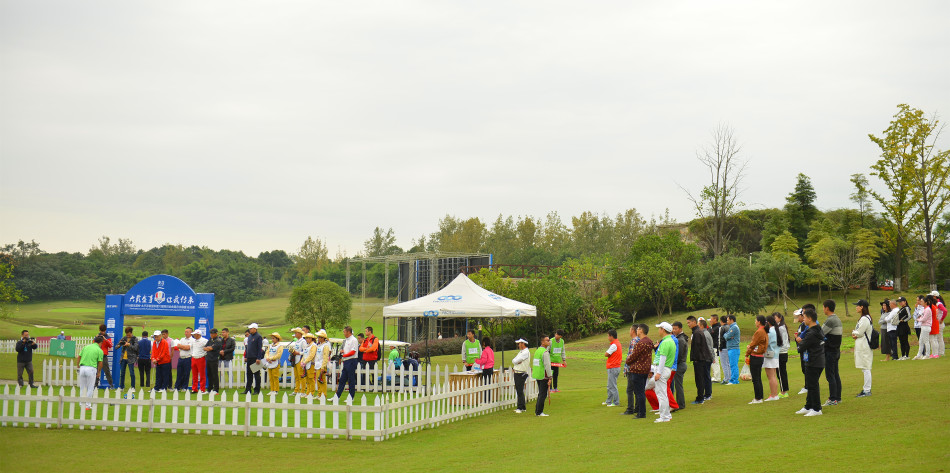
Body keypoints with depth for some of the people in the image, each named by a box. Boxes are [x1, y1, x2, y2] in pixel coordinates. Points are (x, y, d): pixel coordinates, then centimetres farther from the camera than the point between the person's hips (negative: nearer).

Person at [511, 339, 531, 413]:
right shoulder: (521, 352, 18)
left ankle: (520, 408, -8)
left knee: (520, 391, -10)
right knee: (518, 390, 12)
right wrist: (517, 362, -4)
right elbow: (513, 360, 14)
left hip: (521, 374, -10)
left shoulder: (526, 352, -13)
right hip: (517, 373, 10)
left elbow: (516, 361, -18)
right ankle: (523, 407, 18)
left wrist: (516, 361, 2)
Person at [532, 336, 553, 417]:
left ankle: (537, 411, 20)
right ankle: (539, 412, -1)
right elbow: (547, 365, -20)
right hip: (544, 376, -9)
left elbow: (534, 364, 18)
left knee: (540, 394, 17)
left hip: (537, 376, 9)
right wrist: (550, 377, -18)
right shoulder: (545, 352, -15)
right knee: (543, 395, -3)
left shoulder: (537, 351, 13)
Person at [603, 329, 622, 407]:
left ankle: (616, 402, -1)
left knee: (612, 386, -5)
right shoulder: (617, 343, 14)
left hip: (613, 368, -10)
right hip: (613, 368, 10)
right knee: (609, 386, 18)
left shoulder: (614, 345, -18)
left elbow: (606, 354, -14)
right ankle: (609, 401, 26)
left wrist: (607, 351, 2)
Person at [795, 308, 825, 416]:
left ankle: (817, 409, 2)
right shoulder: (818, 330, 10)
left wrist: (799, 341, 2)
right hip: (819, 362, 10)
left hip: (813, 364, -10)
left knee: (812, 386, -3)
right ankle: (808, 407, 25)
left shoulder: (811, 334, -21)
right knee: (811, 385, 17)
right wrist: (800, 340, -2)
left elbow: (802, 347, -18)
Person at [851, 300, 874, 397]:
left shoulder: (864, 319, -17)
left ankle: (867, 391, -5)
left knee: (866, 368, -7)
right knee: (865, 369, 14)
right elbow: (858, 332, 19)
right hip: (862, 346, 11)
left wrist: (854, 333, 2)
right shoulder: (863, 318, 16)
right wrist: (855, 334, -1)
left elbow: (859, 333, -18)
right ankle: (866, 389, 20)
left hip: (864, 346, -11)